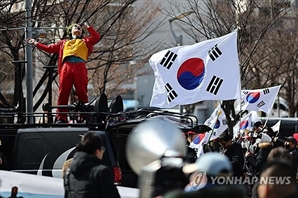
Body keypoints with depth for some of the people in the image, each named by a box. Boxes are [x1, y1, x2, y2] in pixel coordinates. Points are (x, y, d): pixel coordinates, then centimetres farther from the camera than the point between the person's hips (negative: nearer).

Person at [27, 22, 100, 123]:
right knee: (63, 93, -5)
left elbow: (96, 37, 13)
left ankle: (85, 118, -7)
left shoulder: (85, 41, 28)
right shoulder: (64, 42, 32)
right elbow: (50, 48, 32)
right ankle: (61, 118, -7)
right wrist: (37, 44, 30)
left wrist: (88, 27, 16)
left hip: (80, 68, -1)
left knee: (82, 93, -5)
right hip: (66, 67, 1)